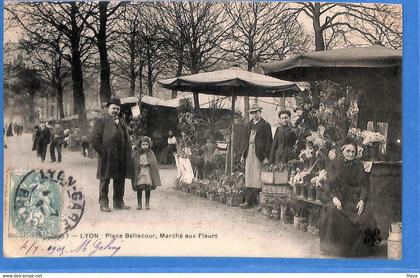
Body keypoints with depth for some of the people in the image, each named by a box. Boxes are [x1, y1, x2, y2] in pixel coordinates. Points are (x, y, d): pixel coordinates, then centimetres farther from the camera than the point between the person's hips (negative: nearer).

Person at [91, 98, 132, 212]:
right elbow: (94, 139, -7)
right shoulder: (101, 121, -1)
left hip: (121, 158, 6)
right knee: (105, 180, 2)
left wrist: (127, 154, 8)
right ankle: (103, 204, 8)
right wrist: (103, 152, -12)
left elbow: (127, 139, 20)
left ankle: (119, 202, 23)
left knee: (120, 180, 12)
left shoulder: (122, 122, 18)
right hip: (108, 157, -6)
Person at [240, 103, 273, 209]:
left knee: (258, 178, -6)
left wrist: (266, 157, -12)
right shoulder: (249, 125, 15)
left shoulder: (265, 125, -2)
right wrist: (243, 154, 14)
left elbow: (269, 141, -6)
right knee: (249, 177, 6)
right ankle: (249, 201, 9)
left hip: (259, 154, -6)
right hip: (249, 153, 6)